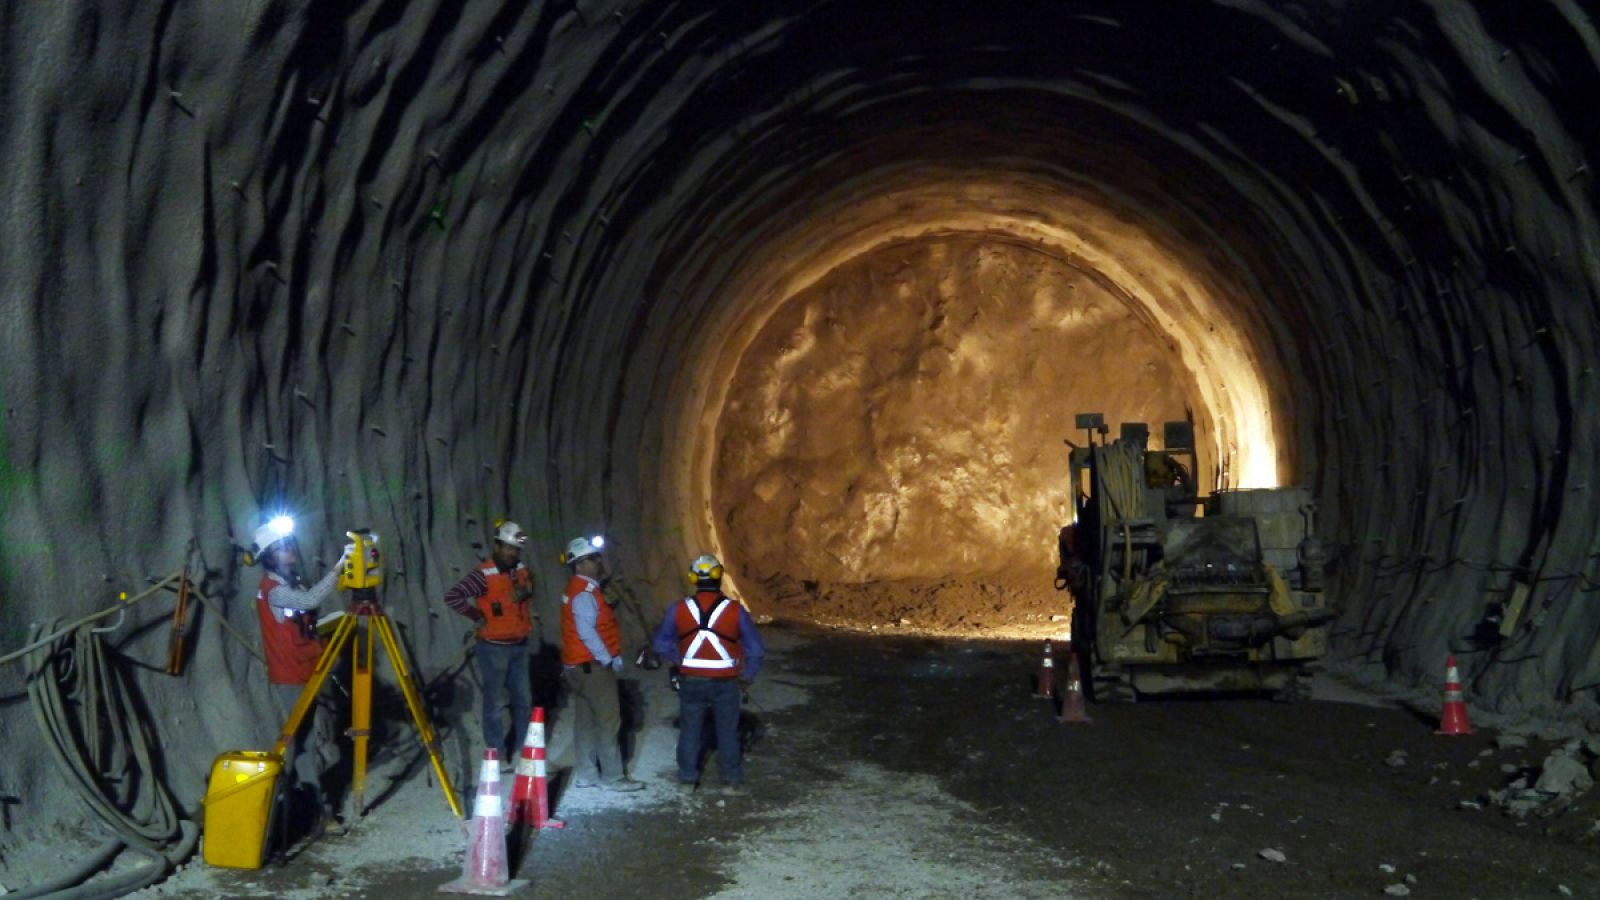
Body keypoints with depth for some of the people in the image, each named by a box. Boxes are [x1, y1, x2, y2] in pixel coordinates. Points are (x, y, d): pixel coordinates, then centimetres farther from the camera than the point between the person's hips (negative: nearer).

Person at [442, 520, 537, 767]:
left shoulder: (522, 571, 4)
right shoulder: (484, 574, -16)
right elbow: (452, 597, -23)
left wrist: (526, 594, 5)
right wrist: (478, 616, -17)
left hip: (519, 646, 7)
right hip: (494, 648, -7)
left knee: (524, 700, 12)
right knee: (494, 703, 2)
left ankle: (519, 750, 24)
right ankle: (498, 755, 10)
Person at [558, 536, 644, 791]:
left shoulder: (577, 589, 14)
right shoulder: (584, 593, -18)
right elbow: (587, 633, -25)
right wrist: (609, 659, -17)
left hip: (578, 666, 10)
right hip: (593, 666, -10)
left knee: (585, 721, 12)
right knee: (608, 721, -4)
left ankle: (586, 775, 17)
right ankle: (612, 776, 0)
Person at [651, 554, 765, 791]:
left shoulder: (679, 609, -7)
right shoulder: (735, 609, -11)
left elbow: (660, 644, 1)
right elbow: (756, 648, -6)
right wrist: (746, 678, 6)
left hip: (691, 680, 1)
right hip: (725, 682, -1)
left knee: (690, 729, 16)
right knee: (727, 731, 14)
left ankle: (687, 775, 24)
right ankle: (732, 777, 22)